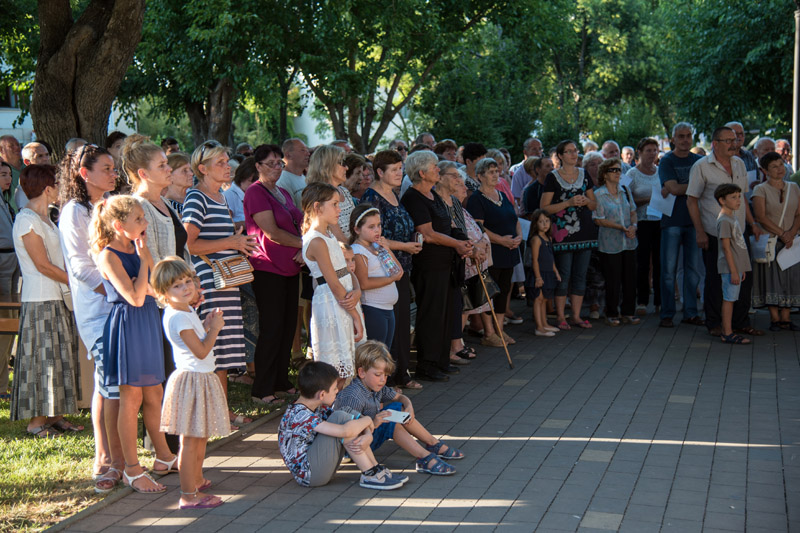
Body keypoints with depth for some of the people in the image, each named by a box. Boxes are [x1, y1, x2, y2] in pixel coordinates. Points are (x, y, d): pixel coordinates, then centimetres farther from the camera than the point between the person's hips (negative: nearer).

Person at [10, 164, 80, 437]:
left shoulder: (44, 218, 15)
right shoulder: (26, 219, -13)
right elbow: (42, 265, -16)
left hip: (57, 297, 9)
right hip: (40, 300, -9)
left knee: (59, 357, 10)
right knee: (42, 357, -4)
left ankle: (54, 414, 16)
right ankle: (36, 420, 3)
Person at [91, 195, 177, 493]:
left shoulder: (137, 250, 9)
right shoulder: (109, 256, -15)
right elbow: (135, 297, -23)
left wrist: (145, 252, -2)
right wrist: (143, 259, -17)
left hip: (149, 323, 8)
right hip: (127, 326, -8)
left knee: (154, 394, 15)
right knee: (131, 397, -1)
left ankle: (164, 457, 28)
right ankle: (132, 470, 8)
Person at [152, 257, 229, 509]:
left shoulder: (186, 311, 10)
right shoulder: (178, 317, -22)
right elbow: (201, 351, -23)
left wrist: (206, 325, 7)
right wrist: (214, 328, -10)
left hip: (201, 379, 10)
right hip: (192, 380, -10)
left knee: (201, 436, 22)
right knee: (190, 441, -6)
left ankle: (197, 480, 37)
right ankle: (189, 495, -2)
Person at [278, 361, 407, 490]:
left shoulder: (319, 407, 7)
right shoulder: (299, 416, -24)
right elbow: (344, 431, -33)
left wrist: (368, 436, -16)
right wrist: (367, 420, -14)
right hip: (308, 475, -10)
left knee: (352, 419, 3)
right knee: (340, 418, -21)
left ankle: (376, 468, 0)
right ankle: (369, 475, -15)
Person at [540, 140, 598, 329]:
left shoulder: (584, 175, 13)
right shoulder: (552, 177, -2)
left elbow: (594, 205, 17)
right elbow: (545, 207, -6)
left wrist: (586, 201, -5)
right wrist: (569, 203, -14)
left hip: (584, 229, 5)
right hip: (563, 231, -4)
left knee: (580, 275, 6)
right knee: (563, 275, -4)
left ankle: (576, 315, 13)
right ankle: (560, 317, 5)